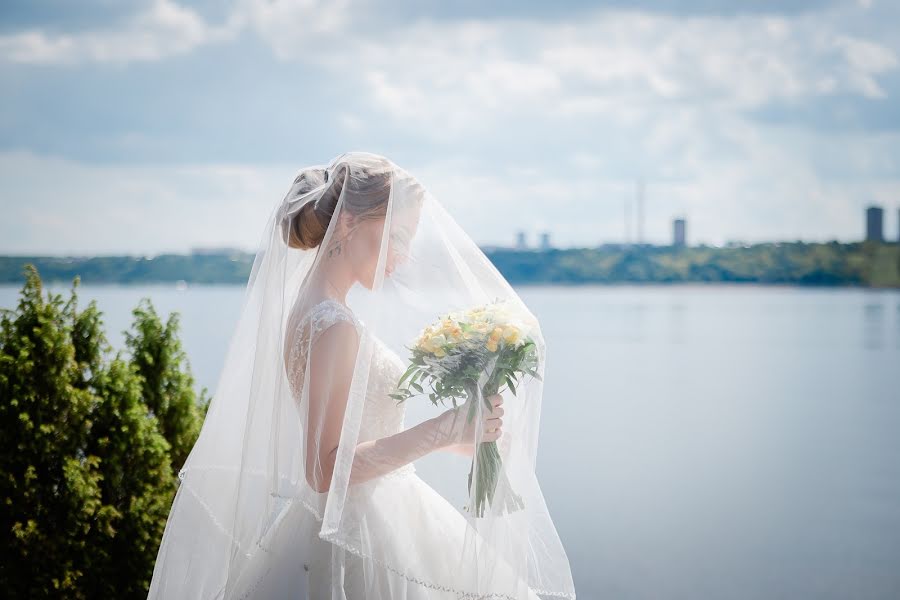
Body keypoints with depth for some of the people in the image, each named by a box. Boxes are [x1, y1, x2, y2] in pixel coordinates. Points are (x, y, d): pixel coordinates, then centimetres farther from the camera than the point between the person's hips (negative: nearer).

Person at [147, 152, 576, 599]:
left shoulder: (310, 307, 7)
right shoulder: (334, 325, -21)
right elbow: (325, 469, -24)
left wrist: (444, 437, 16)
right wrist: (442, 429, -27)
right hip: (364, 542, -10)